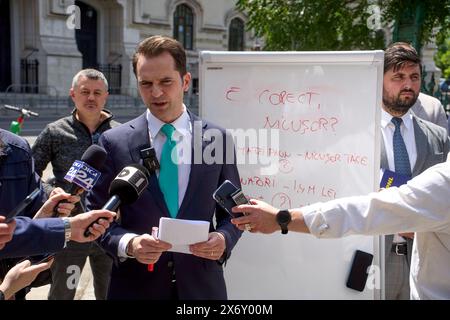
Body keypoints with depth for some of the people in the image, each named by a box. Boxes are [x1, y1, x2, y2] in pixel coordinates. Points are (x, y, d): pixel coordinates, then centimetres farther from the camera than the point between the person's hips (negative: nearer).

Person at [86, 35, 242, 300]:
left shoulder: (218, 139, -2)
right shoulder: (114, 142, -5)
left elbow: (232, 211, 5)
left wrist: (223, 239, -14)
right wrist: (128, 244, -19)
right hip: (135, 286, -1)